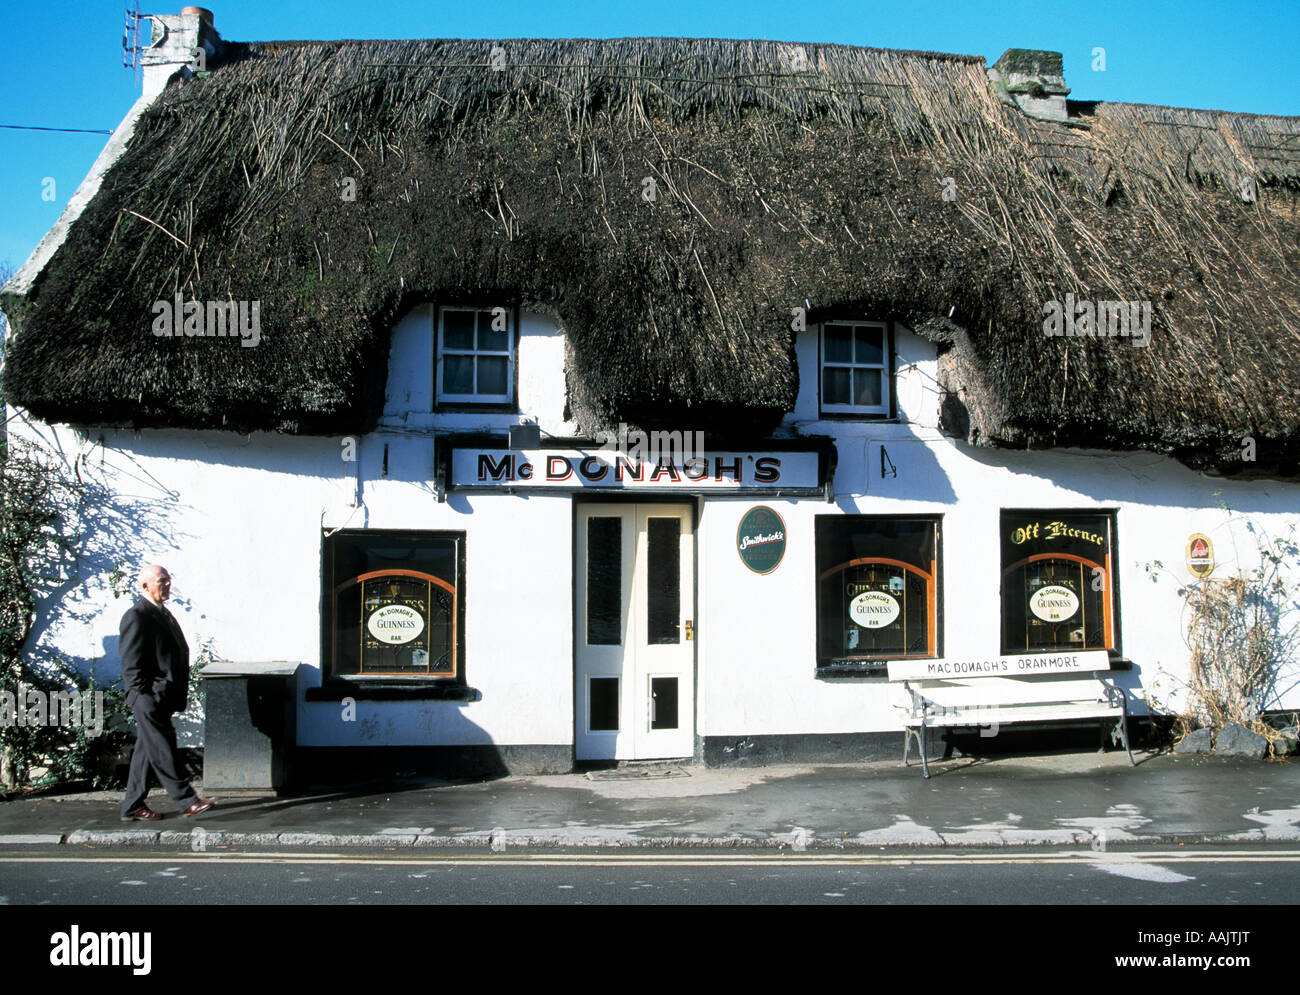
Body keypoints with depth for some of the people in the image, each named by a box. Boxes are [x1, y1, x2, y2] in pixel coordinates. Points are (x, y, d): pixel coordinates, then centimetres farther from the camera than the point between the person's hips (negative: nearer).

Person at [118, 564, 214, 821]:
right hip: (150, 698, -10)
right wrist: (144, 698, -19)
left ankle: (133, 807, 21)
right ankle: (187, 801, 1)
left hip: (164, 698, 10)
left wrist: (179, 694, 19)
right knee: (163, 751, -3)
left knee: (147, 751, 14)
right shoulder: (136, 616, -12)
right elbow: (131, 663, -16)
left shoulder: (163, 613, 17)